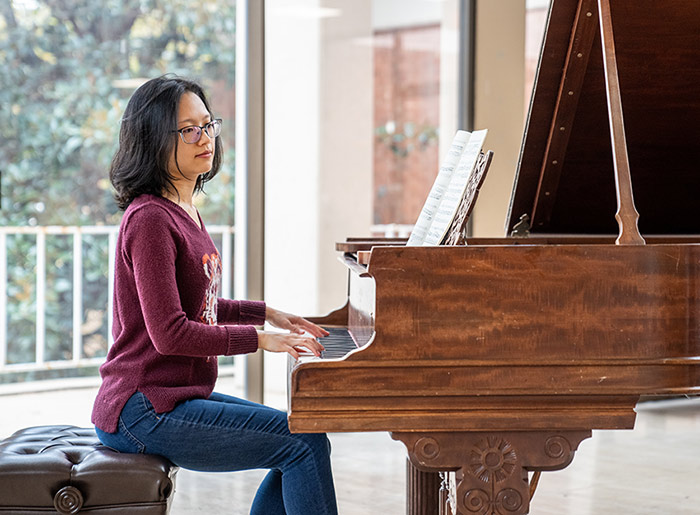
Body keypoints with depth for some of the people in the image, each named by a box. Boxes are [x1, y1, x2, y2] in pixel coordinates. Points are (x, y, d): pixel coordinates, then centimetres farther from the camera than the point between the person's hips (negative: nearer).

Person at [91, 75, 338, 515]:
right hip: (143, 410, -10)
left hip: (182, 393, 10)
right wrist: (259, 339, -16)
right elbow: (168, 333, -23)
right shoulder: (150, 219, -16)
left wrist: (267, 313, 21)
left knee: (305, 443, 13)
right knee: (306, 442, -14)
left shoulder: (183, 212, 16)